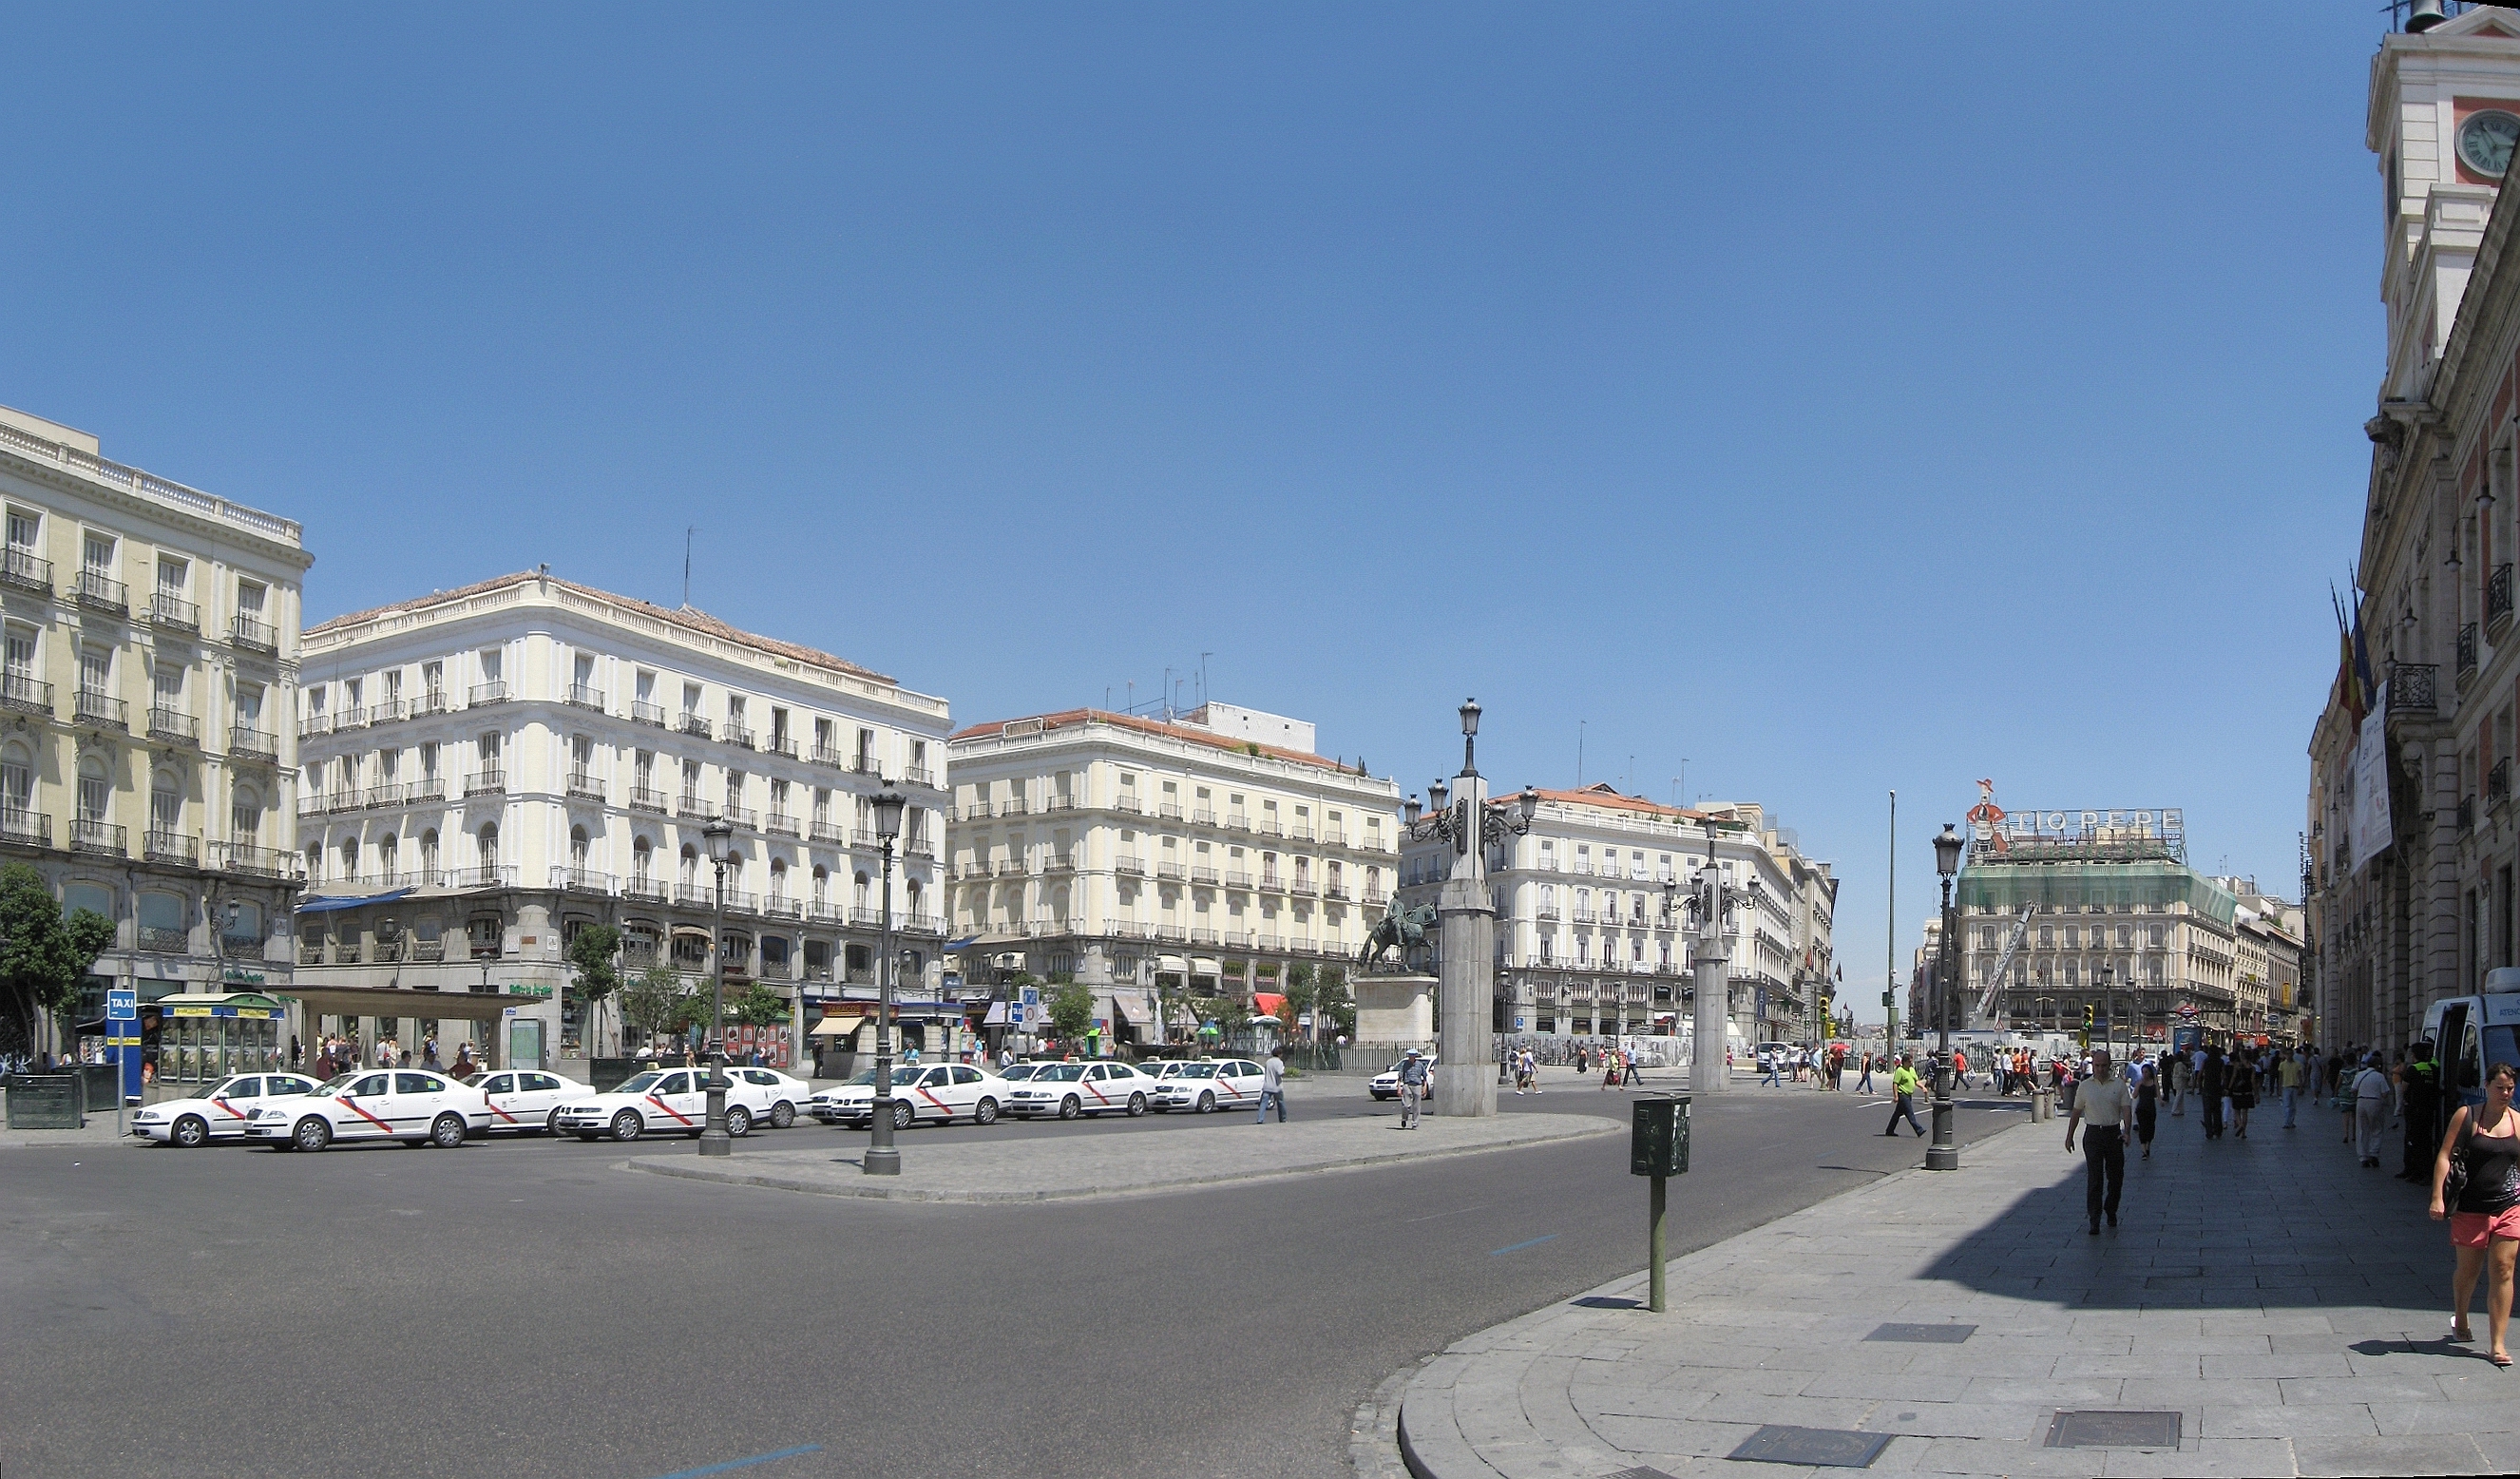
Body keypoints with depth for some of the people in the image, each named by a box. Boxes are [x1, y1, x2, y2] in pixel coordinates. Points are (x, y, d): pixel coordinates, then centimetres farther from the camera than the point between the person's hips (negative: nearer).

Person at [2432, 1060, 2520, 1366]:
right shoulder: (2466, 1115, -2)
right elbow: (2444, 1156, -4)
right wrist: (2437, 1198, -11)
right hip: (2470, 1209, -1)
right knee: (2468, 1270, 11)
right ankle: (2460, 1319, 39)